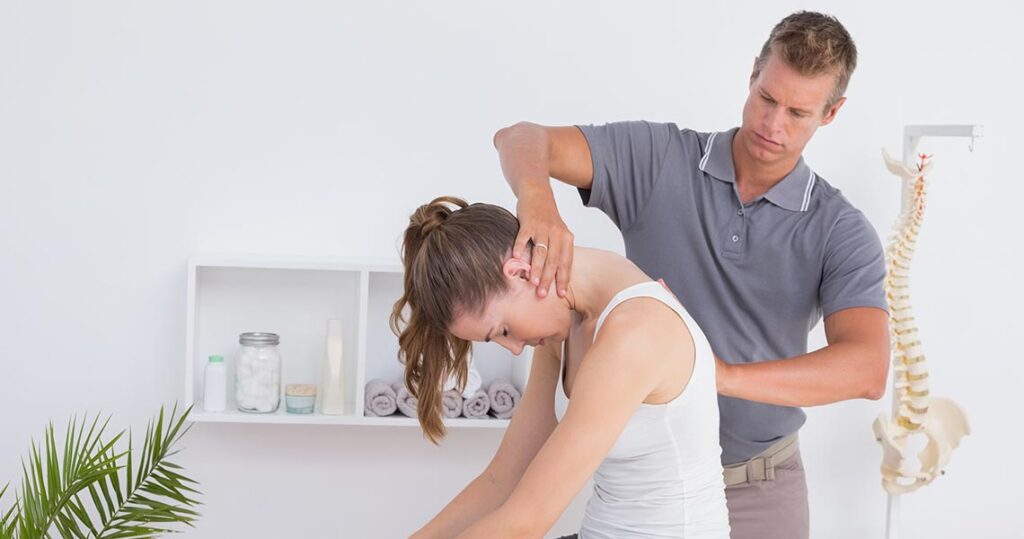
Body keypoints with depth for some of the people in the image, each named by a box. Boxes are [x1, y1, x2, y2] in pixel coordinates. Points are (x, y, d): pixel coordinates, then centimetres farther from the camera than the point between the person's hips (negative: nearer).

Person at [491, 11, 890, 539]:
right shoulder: (659, 158, -8)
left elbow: (867, 369, -23)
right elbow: (520, 138, -16)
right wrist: (536, 197, -40)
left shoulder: (841, 232, -9)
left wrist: (721, 374, -36)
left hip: (759, 487, 1)